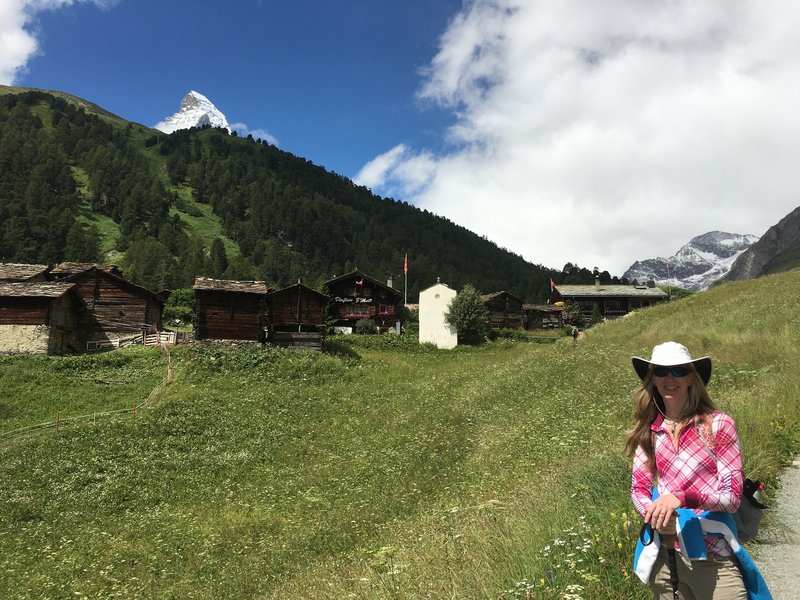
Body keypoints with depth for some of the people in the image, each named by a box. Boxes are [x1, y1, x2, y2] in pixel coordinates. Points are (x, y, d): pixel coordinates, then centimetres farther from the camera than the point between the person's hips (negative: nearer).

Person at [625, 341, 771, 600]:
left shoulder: (718, 424, -8)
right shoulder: (649, 431, 2)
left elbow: (732, 495, -10)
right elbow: (638, 489, 2)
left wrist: (682, 497, -26)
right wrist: (655, 513, -19)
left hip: (713, 558, -3)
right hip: (663, 555, 3)